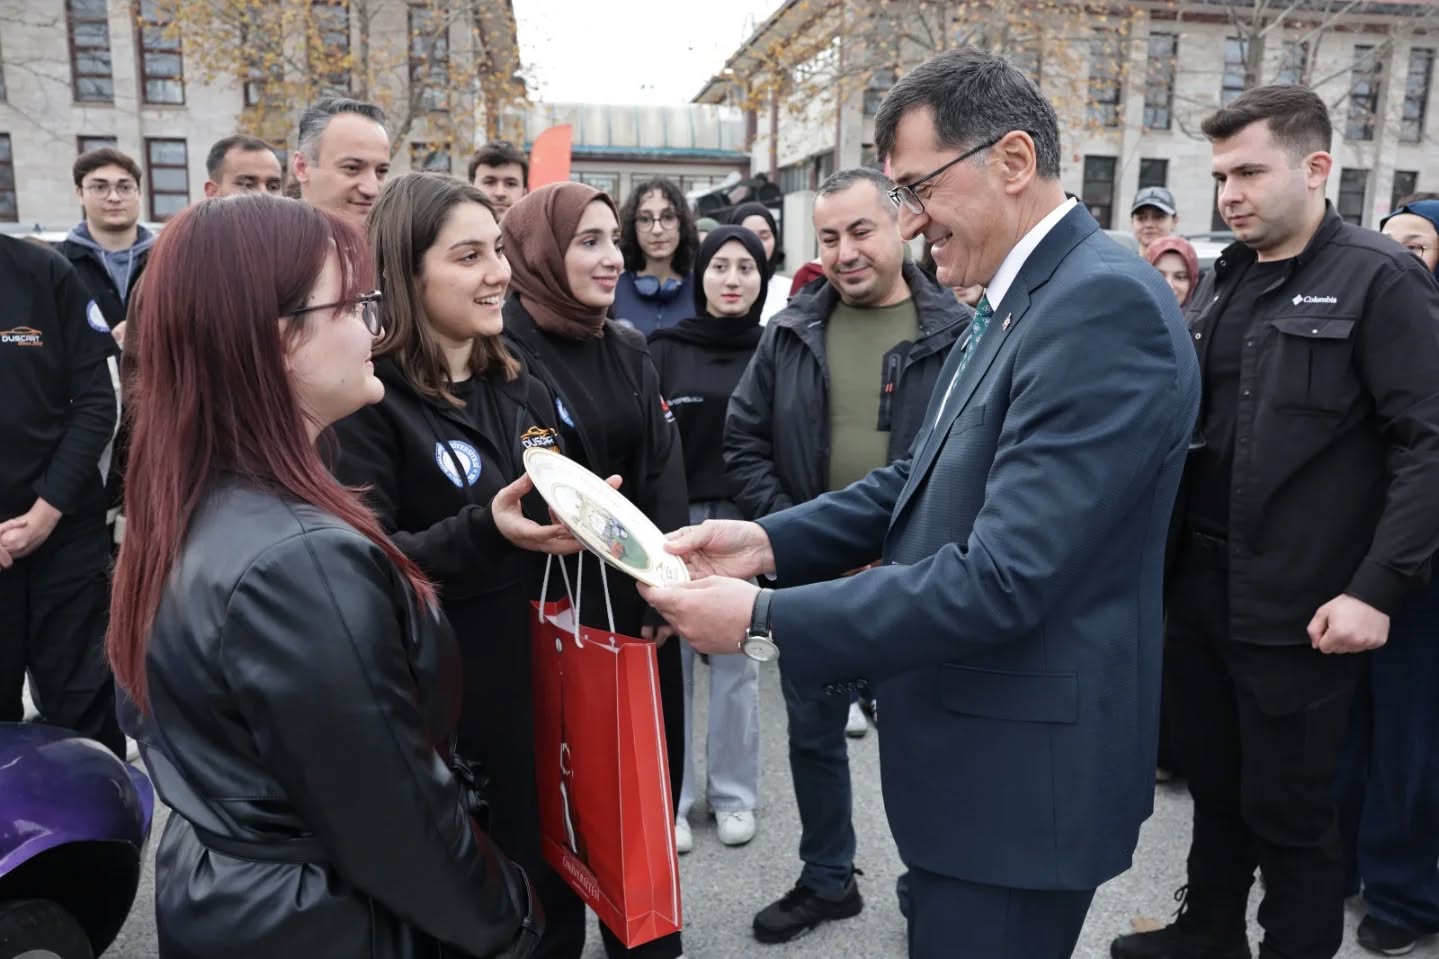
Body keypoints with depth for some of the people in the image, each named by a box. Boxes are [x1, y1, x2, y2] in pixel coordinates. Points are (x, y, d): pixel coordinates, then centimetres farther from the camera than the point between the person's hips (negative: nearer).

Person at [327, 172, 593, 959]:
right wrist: (485, 531, -31)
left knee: (554, 878, 18)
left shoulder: (522, 391, 9)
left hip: (541, 672, 6)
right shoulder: (368, 400, -12)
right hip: (442, 696, -6)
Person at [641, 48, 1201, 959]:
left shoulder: (1106, 303, -24)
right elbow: (927, 479, 8)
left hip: (1023, 764, -9)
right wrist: (768, 541, -5)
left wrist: (764, 619, -25)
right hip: (980, 739, 9)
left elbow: (1002, 578, -30)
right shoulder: (1021, 297, 8)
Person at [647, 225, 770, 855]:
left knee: (737, 659, 9)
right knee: (671, 660, 5)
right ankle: (670, 798, 19)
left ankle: (733, 793, 25)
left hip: (746, 522, 1)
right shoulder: (665, 350, 2)